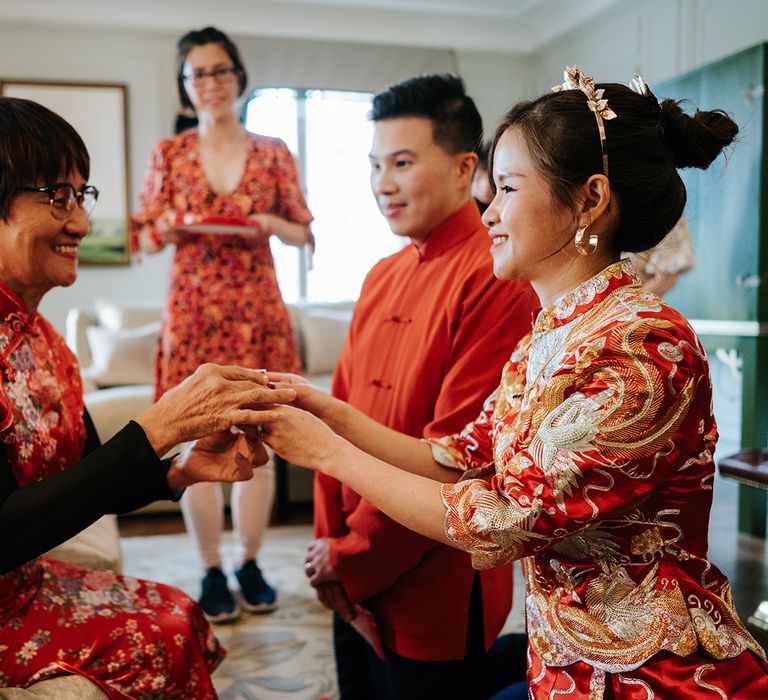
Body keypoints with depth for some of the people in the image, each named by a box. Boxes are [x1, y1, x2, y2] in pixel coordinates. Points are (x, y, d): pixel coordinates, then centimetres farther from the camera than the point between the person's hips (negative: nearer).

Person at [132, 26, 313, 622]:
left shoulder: (273, 152, 7)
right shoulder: (169, 155, 7)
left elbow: (303, 231, 11)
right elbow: (145, 239, 9)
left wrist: (269, 223, -9)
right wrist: (174, 225, -11)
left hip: (258, 310, 0)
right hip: (192, 311, 0)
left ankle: (249, 562, 18)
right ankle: (211, 570, 15)